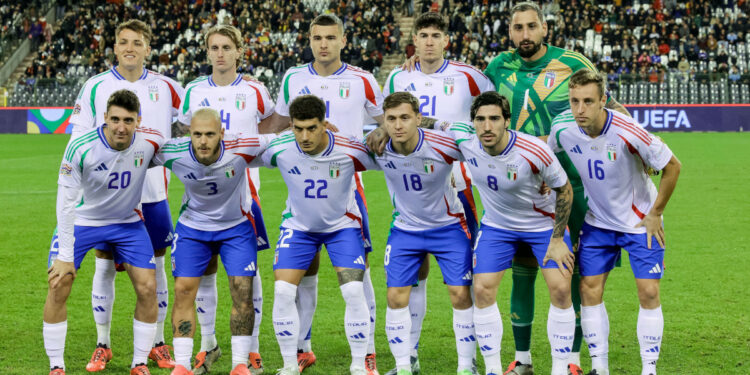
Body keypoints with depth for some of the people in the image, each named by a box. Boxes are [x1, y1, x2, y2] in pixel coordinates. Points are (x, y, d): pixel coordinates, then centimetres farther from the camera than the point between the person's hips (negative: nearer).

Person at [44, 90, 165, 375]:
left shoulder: (149, 142, -22)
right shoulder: (80, 148, -29)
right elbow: (66, 202, -23)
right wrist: (66, 255, -24)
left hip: (127, 222, 2)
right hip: (82, 220, -2)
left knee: (147, 288, -6)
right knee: (58, 287, -10)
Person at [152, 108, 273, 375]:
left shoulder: (240, 150, -28)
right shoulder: (173, 153, -24)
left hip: (236, 227, -1)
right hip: (192, 227, 1)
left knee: (243, 292, -7)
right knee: (183, 291, -5)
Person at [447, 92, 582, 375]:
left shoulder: (534, 152, -31)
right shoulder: (463, 139, -22)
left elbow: (564, 189, -15)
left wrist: (557, 239, -13)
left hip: (544, 224, -2)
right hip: (497, 225, 3)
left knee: (561, 290, -11)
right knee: (482, 290, -8)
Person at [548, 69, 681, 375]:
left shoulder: (627, 132, -28)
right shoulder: (563, 129, -15)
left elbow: (672, 167, -16)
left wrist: (655, 214, -11)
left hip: (641, 221, -4)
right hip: (598, 221, 4)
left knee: (648, 292, -7)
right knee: (589, 290, 0)